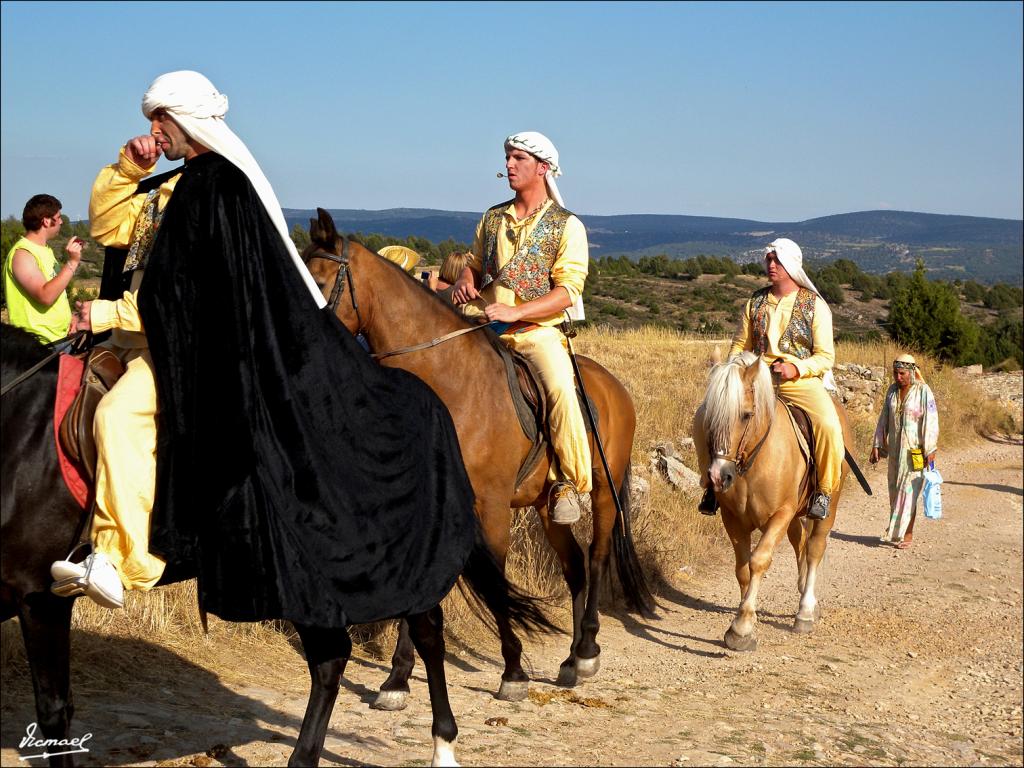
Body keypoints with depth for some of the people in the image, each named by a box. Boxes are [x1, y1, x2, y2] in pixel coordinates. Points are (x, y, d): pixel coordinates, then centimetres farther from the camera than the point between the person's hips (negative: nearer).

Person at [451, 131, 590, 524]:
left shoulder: (567, 226, 0)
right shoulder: (492, 218, 15)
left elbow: (568, 291, -9)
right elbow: (475, 265, 27)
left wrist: (516, 311, -21)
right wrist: (464, 282, 2)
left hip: (537, 330, -5)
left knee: (559, 387, -32)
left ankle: (569, 481, -19)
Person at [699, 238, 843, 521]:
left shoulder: (815, 305, 1)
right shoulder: (756, 302, 12)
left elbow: (826, 357, -1)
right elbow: (740, 345, 18)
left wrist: (796, 368, -19)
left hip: (801, 380, -3)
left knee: (828, 424, -32)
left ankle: (824, 491, -14)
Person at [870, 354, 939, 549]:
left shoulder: (923, 391, -9)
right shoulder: (892, 391, 7)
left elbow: (930, 422, -10)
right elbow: (883, 419, 13)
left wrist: (930, 451, -13)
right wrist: (877, 445, 9)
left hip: (915, 450, -5)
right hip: (895, 448, 6)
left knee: (908, 490, -4)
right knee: (895, 490, 8)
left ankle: (906, 534, 1)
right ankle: (897, 530, 16)